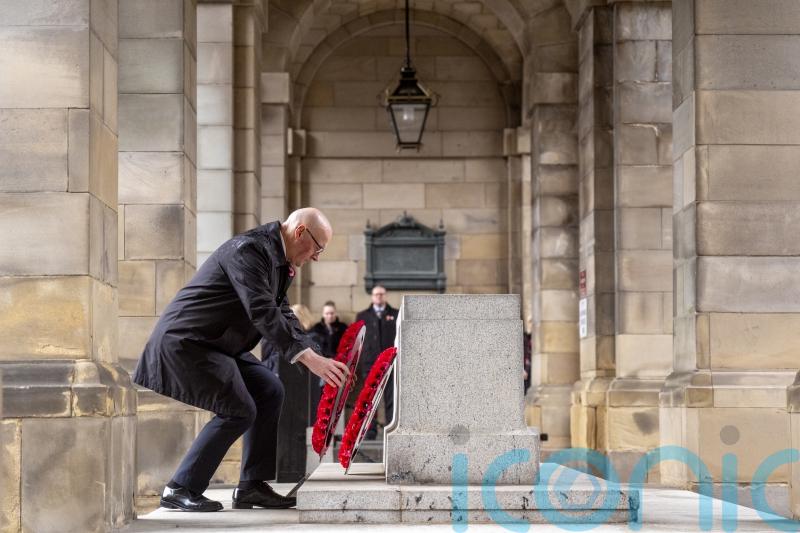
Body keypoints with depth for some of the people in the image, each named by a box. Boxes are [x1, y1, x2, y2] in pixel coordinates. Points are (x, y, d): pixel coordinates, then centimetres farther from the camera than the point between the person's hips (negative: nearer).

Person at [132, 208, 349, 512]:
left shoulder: (279, 261, 11)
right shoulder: (248, 250, -21)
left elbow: (282, 315, 16)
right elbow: (263, 313, -29)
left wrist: (317, 359, 4)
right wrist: (309, 359, -31)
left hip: (214, 344, 11)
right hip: (183, 341, -11)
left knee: (269, 392, 6)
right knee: (239, 411, -15)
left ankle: (252, 486, 9)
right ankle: (179, 490, -5)